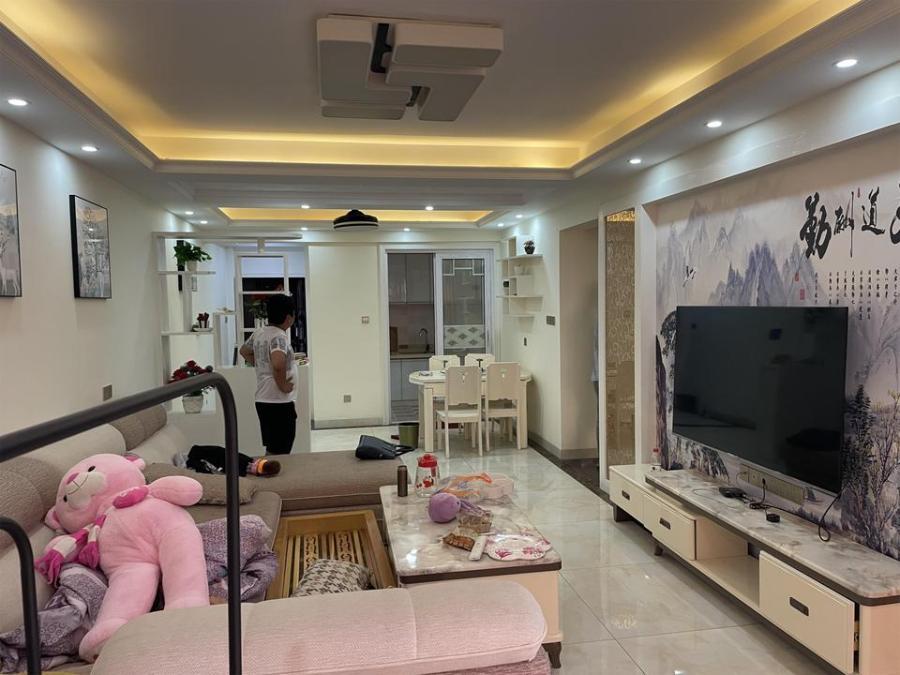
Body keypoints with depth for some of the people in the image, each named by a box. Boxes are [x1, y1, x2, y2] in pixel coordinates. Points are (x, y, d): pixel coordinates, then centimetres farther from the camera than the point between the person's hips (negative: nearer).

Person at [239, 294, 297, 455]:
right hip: (279, 402, -9)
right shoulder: (280, 336, -17)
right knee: (280, 453, -2)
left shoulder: (259, 333, 9)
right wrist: (283, 385, -20)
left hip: (262, 399, 9)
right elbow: (278, 364, -35)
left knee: (271, 450, 19)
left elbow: (244, 351, 28)